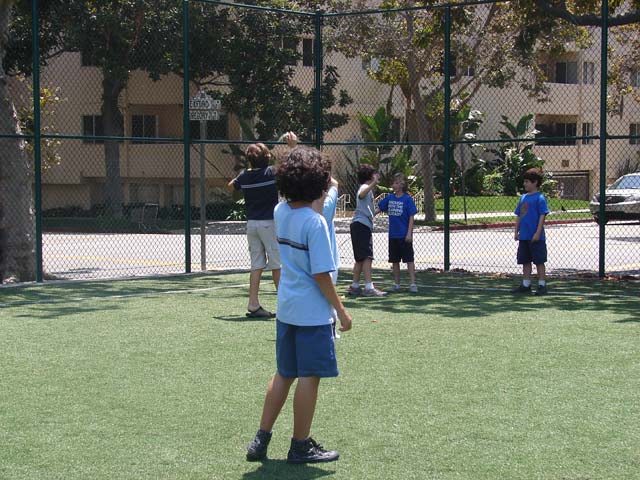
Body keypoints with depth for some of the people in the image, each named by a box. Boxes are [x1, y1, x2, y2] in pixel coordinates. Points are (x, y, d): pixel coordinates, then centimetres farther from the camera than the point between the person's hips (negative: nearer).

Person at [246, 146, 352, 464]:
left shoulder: (280, 212, 2)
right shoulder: (314, 223, -19)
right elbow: (321, 274, -19)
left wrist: (296, 158, 21)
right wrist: (340, 309, -10)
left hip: (286, 307, 8)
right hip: (312, 312, -8)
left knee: (284, 374, 17)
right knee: (309, 377, 3)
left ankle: (261, 440, 19)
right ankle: (300, 446, 12)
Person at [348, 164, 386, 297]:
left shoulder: (368, 188, 24)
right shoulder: (364, 187, -6)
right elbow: (361, 194, -35)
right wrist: (373, 184, -50)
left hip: (363, 226, 11)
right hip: (361, 225, -11)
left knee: (360, 259, 12)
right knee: (367, 257, -17)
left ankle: (355, 287, 14)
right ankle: (369, 287, -24)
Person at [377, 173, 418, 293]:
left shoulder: (407, 199, -8)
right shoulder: (389, 198, 6)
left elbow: (411, 217, -9)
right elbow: (379, 208, 16)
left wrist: (409, 233, -14)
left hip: (404, 236, -6)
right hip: (393, 235, 6)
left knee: (409, 259, -4)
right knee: (394, 260, 12)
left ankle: (413, 283, -2)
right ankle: (396, 284, 21)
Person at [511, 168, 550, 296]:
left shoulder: (540, 198, -10)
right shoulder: (523, 198, 12)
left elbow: (542, 216, -14)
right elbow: (518, 216, 17)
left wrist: (538, 233, -18)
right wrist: (516, 231, 13)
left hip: (536, 237, -7)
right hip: (523, 236, 7)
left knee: (539, 261, 0)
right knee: (525, 261, 12)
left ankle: (542, 285, 6)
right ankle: (526, 285, 20)